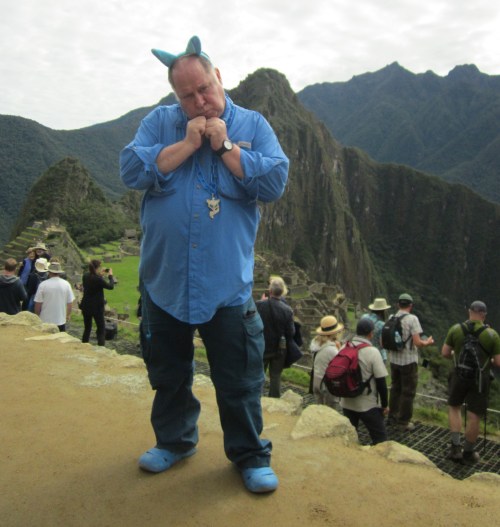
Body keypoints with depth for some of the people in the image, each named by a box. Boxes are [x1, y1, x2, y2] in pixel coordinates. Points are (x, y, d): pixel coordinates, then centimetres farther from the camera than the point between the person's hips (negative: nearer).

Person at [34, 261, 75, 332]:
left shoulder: (43, 285, -11)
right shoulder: (66, 284, -4)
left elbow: (38, 304, -7)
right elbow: (70, 303, 2)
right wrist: (68, 315, 18)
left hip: (45, 321, -2)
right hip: (61, 320, 2)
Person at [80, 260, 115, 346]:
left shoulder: (85, 276, -3)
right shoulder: (98, 279, -23)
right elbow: (111, 286, -12)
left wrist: (100, 275, 14)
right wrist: (110, 275, 2)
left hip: (86, 307, 7)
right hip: (97, 307, -7)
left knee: (87, 329, 20)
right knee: (101, 330, 5)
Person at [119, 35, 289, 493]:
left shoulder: (253, 125, 4)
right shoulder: (159, 123, 6)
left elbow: (275, 182, -9)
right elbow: (132, 170, -8)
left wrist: (225, 145, -12)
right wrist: (187, 144, -12)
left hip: (228, 284, -2)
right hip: (164, 280, 3)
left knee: (240, 378, 5)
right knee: (168, 373, 17)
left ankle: (250, 455, 25)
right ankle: (174, 440, 40)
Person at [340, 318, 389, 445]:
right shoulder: (372, 351, -16)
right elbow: (381, 382, -15)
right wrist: (384, 405, -3)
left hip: (347, 403, 5)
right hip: (368, 405, -5)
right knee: (380, 439, 8)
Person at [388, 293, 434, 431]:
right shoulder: (412, 319, -16)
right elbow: (417, 343, -19)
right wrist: (428, 342, 1)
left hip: (394, 360, 6)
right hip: (408, 361, -5)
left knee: (395, 388, 21)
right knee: (408, 392, 7)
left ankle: (393, 415, 33)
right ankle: (404, 422, 14)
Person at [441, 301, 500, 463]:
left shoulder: (455, 329, -7)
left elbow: (445, 353, -3)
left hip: (459, 376, 2)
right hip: (480, 379, -1)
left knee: (454, 407, 22)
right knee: (474, 416, 9)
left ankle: (455, 446, 14)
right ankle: (468, 453, 23)